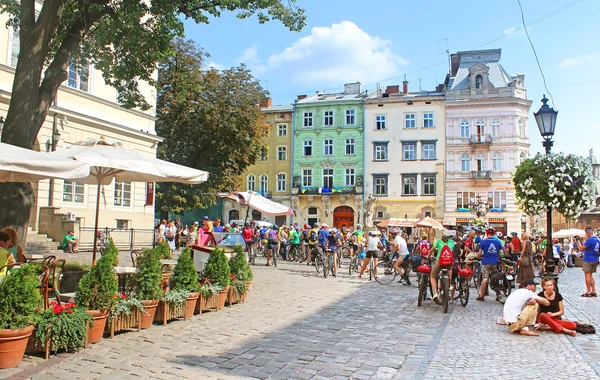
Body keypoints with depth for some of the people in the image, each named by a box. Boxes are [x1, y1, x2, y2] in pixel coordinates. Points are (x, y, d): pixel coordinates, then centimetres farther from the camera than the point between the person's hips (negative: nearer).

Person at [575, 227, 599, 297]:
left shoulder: (589, 240, -18)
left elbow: (581, 248, -14)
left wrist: (578, 240, -5)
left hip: (588, 260, -8)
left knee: (587, 275, -2)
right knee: (590, 276, 16)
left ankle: (588, 292, -1)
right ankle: (593, 292, 15)